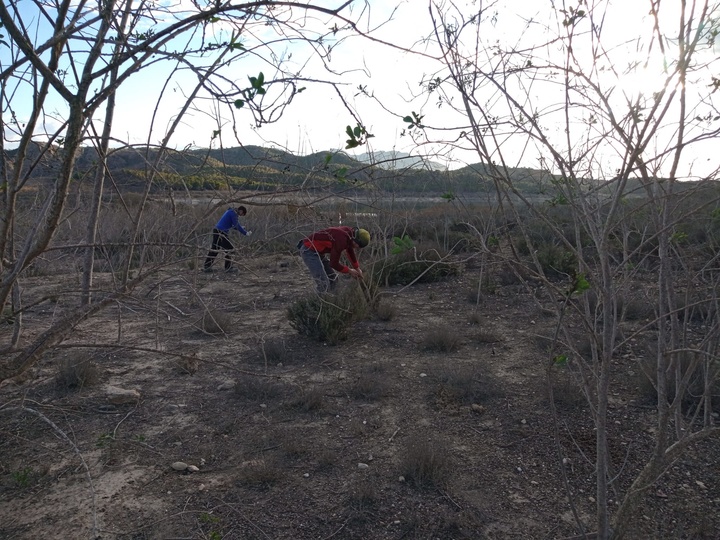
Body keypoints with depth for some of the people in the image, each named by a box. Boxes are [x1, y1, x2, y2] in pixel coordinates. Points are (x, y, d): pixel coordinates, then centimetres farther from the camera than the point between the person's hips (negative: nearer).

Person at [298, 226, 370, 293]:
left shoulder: (350, 233, -3)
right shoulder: (341, 240, -31)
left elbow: (350, 252, 19)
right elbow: (334, 263, -21)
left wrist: (357, 269, 25)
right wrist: (349, 271, -6)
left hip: (318, 251, 10)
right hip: (309, 250, -10)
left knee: (333, 278, 12)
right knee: (324, 284, -15)